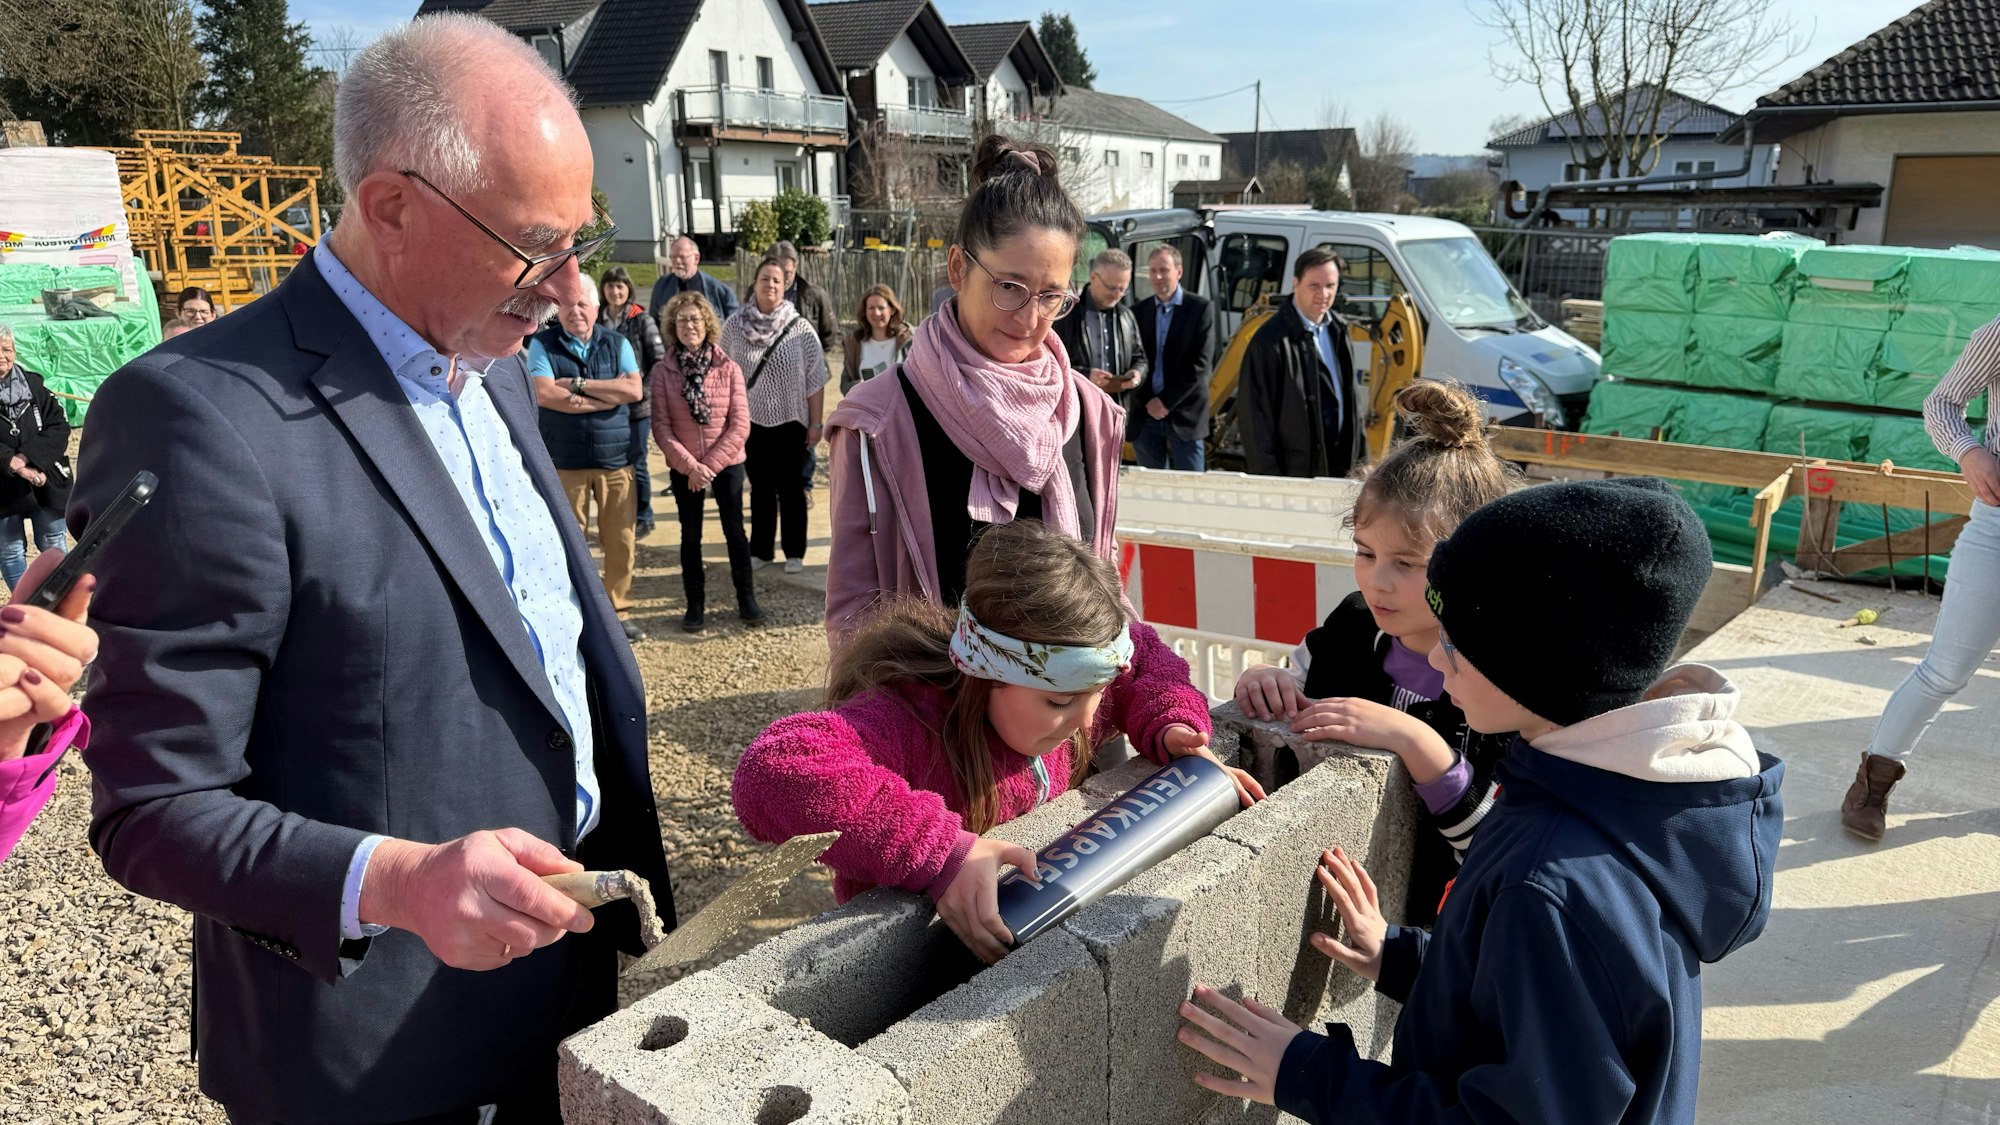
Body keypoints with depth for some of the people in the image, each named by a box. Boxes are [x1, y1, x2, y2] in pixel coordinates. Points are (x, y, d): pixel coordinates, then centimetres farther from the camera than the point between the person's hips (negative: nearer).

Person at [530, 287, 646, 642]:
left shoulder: (617, 343, 7)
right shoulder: (542, 344, 1)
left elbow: (634, 390, -8)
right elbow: (543, 394, -14)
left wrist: (578, 384, -11)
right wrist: (608, 395, -11)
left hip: (616, 459, 2)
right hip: (565, 462, -2)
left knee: (621, 539, 3)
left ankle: (619, 611, 16)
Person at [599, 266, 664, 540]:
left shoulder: (642, 320, -3)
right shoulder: (596, 320, 5)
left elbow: (659, 361, -4)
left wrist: (643, 390, -13)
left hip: (637, 405, -3)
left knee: (636, 463, 3)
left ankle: (643, 519, 18)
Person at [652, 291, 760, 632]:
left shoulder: (729, 368, -5)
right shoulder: (662, 371, -4)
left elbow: (740, 425, -7)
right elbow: (661, 426, -7)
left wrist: (711, 464, -13)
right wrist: (691, 466, -15)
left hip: (727, 464, 0)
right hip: (684, 469, 0)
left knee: (735, 531, 7)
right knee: (690, 535, 9)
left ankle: (746, 598, 21)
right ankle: (695, 604, 20)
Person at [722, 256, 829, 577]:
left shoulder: (799, 328, -8)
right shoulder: (734, 325, -3)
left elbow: (815, 380, -4)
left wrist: (816, 423, -5)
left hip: (790, 421, -1)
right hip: (751, 420, 2)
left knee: (790, 488, 8)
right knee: (760, 488, 12)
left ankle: (794, 551, 20)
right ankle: (761, 550, 23)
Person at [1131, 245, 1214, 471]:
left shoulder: (1201, 308, 0)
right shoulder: (1139, 312, 9)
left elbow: (1200, 363, -8)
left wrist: (1167, 401, -11)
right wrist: (1148, 401, -7)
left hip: (1185, 414, -3)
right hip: (1145, 414, 3)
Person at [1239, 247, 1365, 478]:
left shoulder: (1338, 330, 10)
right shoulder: (1271, 340, -15)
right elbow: (1255, 413, -15)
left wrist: (1360, 457, 15)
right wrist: (1268, 478, -15)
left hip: (1339, 465, 7)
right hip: (1296, 470, -7)